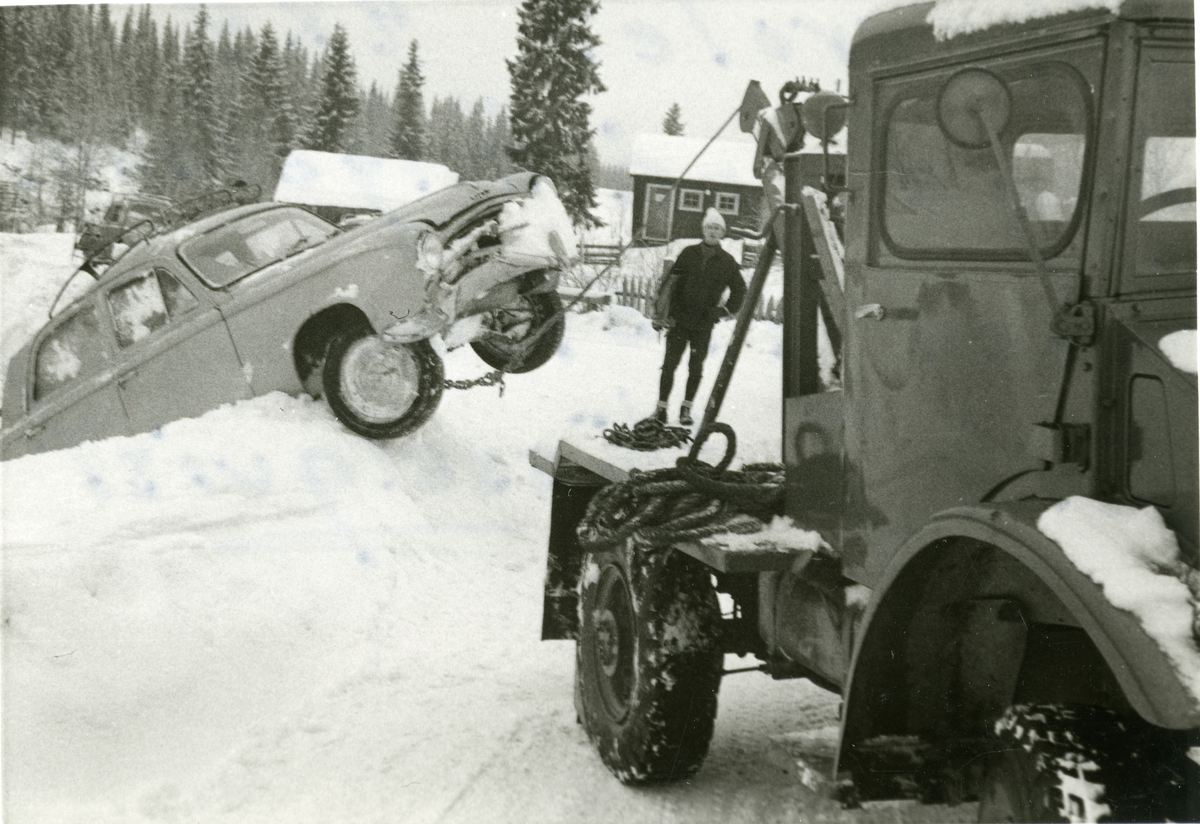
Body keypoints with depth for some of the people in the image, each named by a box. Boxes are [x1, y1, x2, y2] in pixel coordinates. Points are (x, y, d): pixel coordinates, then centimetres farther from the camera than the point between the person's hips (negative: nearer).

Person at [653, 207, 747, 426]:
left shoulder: (727, 261, 4)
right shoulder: (689, 254, 4)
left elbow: (739, 290, 14)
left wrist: (725, 310, 4)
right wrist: (668, 313, -3)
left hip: (704, 323, 0)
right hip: (680, 319, 0)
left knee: (696, 368, 3)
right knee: (670, 364, -2)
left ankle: (686, 409, 14)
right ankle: (661, 407, 5)